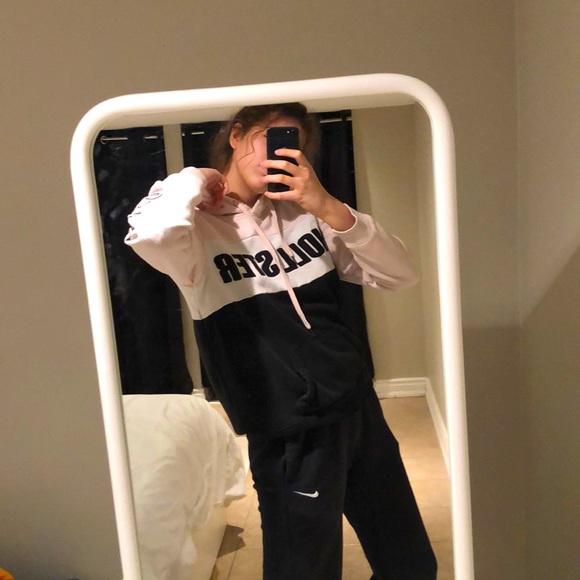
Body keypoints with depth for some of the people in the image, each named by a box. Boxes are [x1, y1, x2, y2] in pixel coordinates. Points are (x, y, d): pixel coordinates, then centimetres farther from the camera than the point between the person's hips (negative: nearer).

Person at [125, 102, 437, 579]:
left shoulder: (302, 210, 5)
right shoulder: (196, 225, -9)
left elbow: (399, 275, 0)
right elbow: (150, 235, -36)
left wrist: (329, 208, -13)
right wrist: (195, 180, -15)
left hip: (360, 409, 6)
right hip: (292, 435, -5)